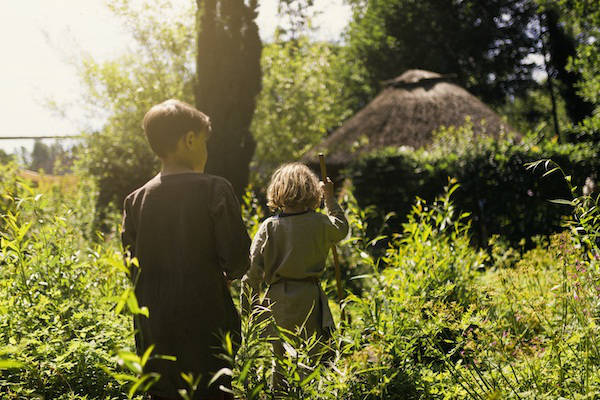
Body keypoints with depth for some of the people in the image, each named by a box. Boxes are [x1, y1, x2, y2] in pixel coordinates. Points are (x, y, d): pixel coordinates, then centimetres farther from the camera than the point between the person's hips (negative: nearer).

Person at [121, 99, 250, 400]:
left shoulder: (136, 200, 3)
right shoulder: (214, 190, -10)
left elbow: (133, 267, 5)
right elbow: (237, 256, -12)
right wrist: (226, 275, 9)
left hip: (152, 327, 4)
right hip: (205, 324, -4)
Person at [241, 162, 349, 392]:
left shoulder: (269, 227, -5)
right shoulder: (320, 223, -5)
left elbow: (253, 269, -5)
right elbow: (341, 228, 20)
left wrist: (248, 309, 3)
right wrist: (330, 199, 28)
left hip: (279, 299, 1)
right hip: (309, 297, -1)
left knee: (280, 355, 13)